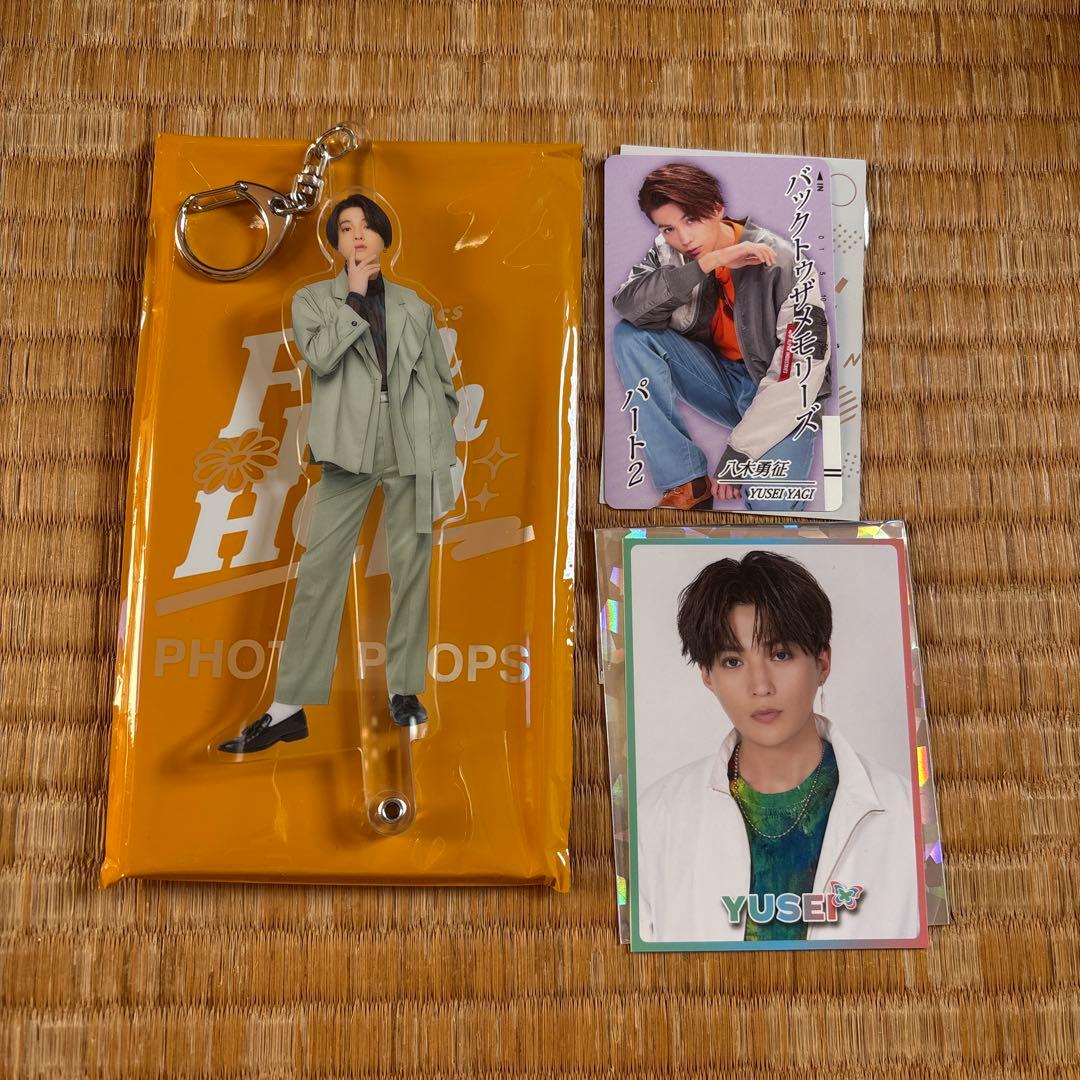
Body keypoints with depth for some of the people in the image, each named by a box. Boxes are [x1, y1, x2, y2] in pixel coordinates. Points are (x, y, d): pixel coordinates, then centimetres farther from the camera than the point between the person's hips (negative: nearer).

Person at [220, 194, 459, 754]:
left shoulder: (413, 305, 13)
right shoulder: (313, 298, 9)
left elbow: (440, 381, 13)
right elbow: (320, 357, -10)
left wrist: (440, 451, 6)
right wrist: (355, 295, -6)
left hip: (412, 449, 2)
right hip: (351, 449, -1)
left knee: (411, 569, 4)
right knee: (320, 571, -6)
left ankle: (405, 690, 15)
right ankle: (290, 707, -3)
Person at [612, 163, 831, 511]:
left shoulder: (783, 262, -20)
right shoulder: (669, 252, -8)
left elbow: (803, 369, -22)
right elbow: (627, 305, -26)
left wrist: (738, 450, -25)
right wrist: (709, 262, -33)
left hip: (778, 395, -5)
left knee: (770, 505, -32)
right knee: (630, 335, -19)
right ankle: (686, 481, -16)